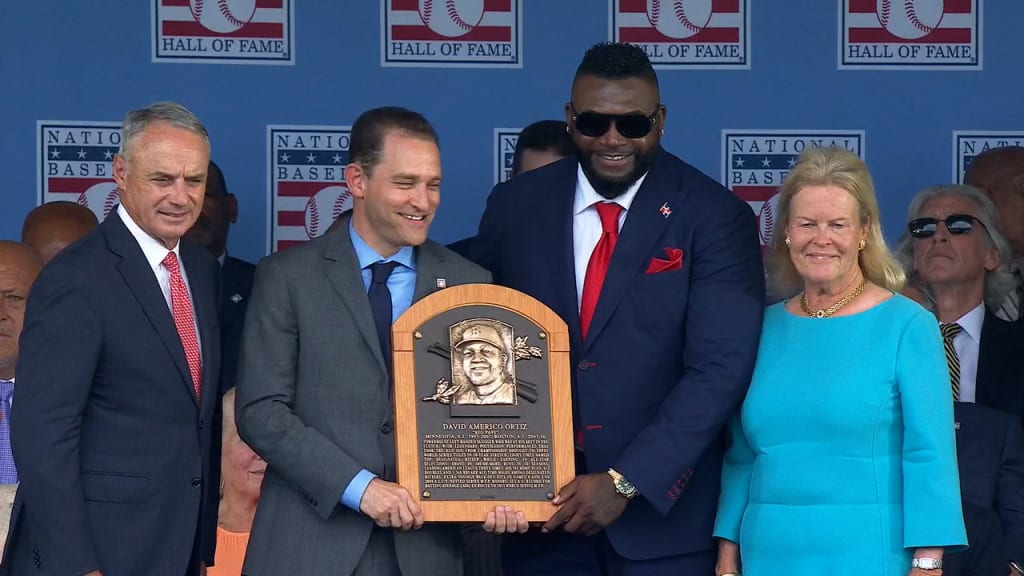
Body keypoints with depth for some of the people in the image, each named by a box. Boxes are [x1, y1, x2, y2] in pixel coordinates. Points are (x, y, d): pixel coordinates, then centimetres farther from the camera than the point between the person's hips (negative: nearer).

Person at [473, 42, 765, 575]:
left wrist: (625, 482, -18)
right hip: (540, 508, 2)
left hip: (662, 512, -2)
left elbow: (720, 370, -13)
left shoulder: (714, 217, -6)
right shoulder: (516, 206, 3)